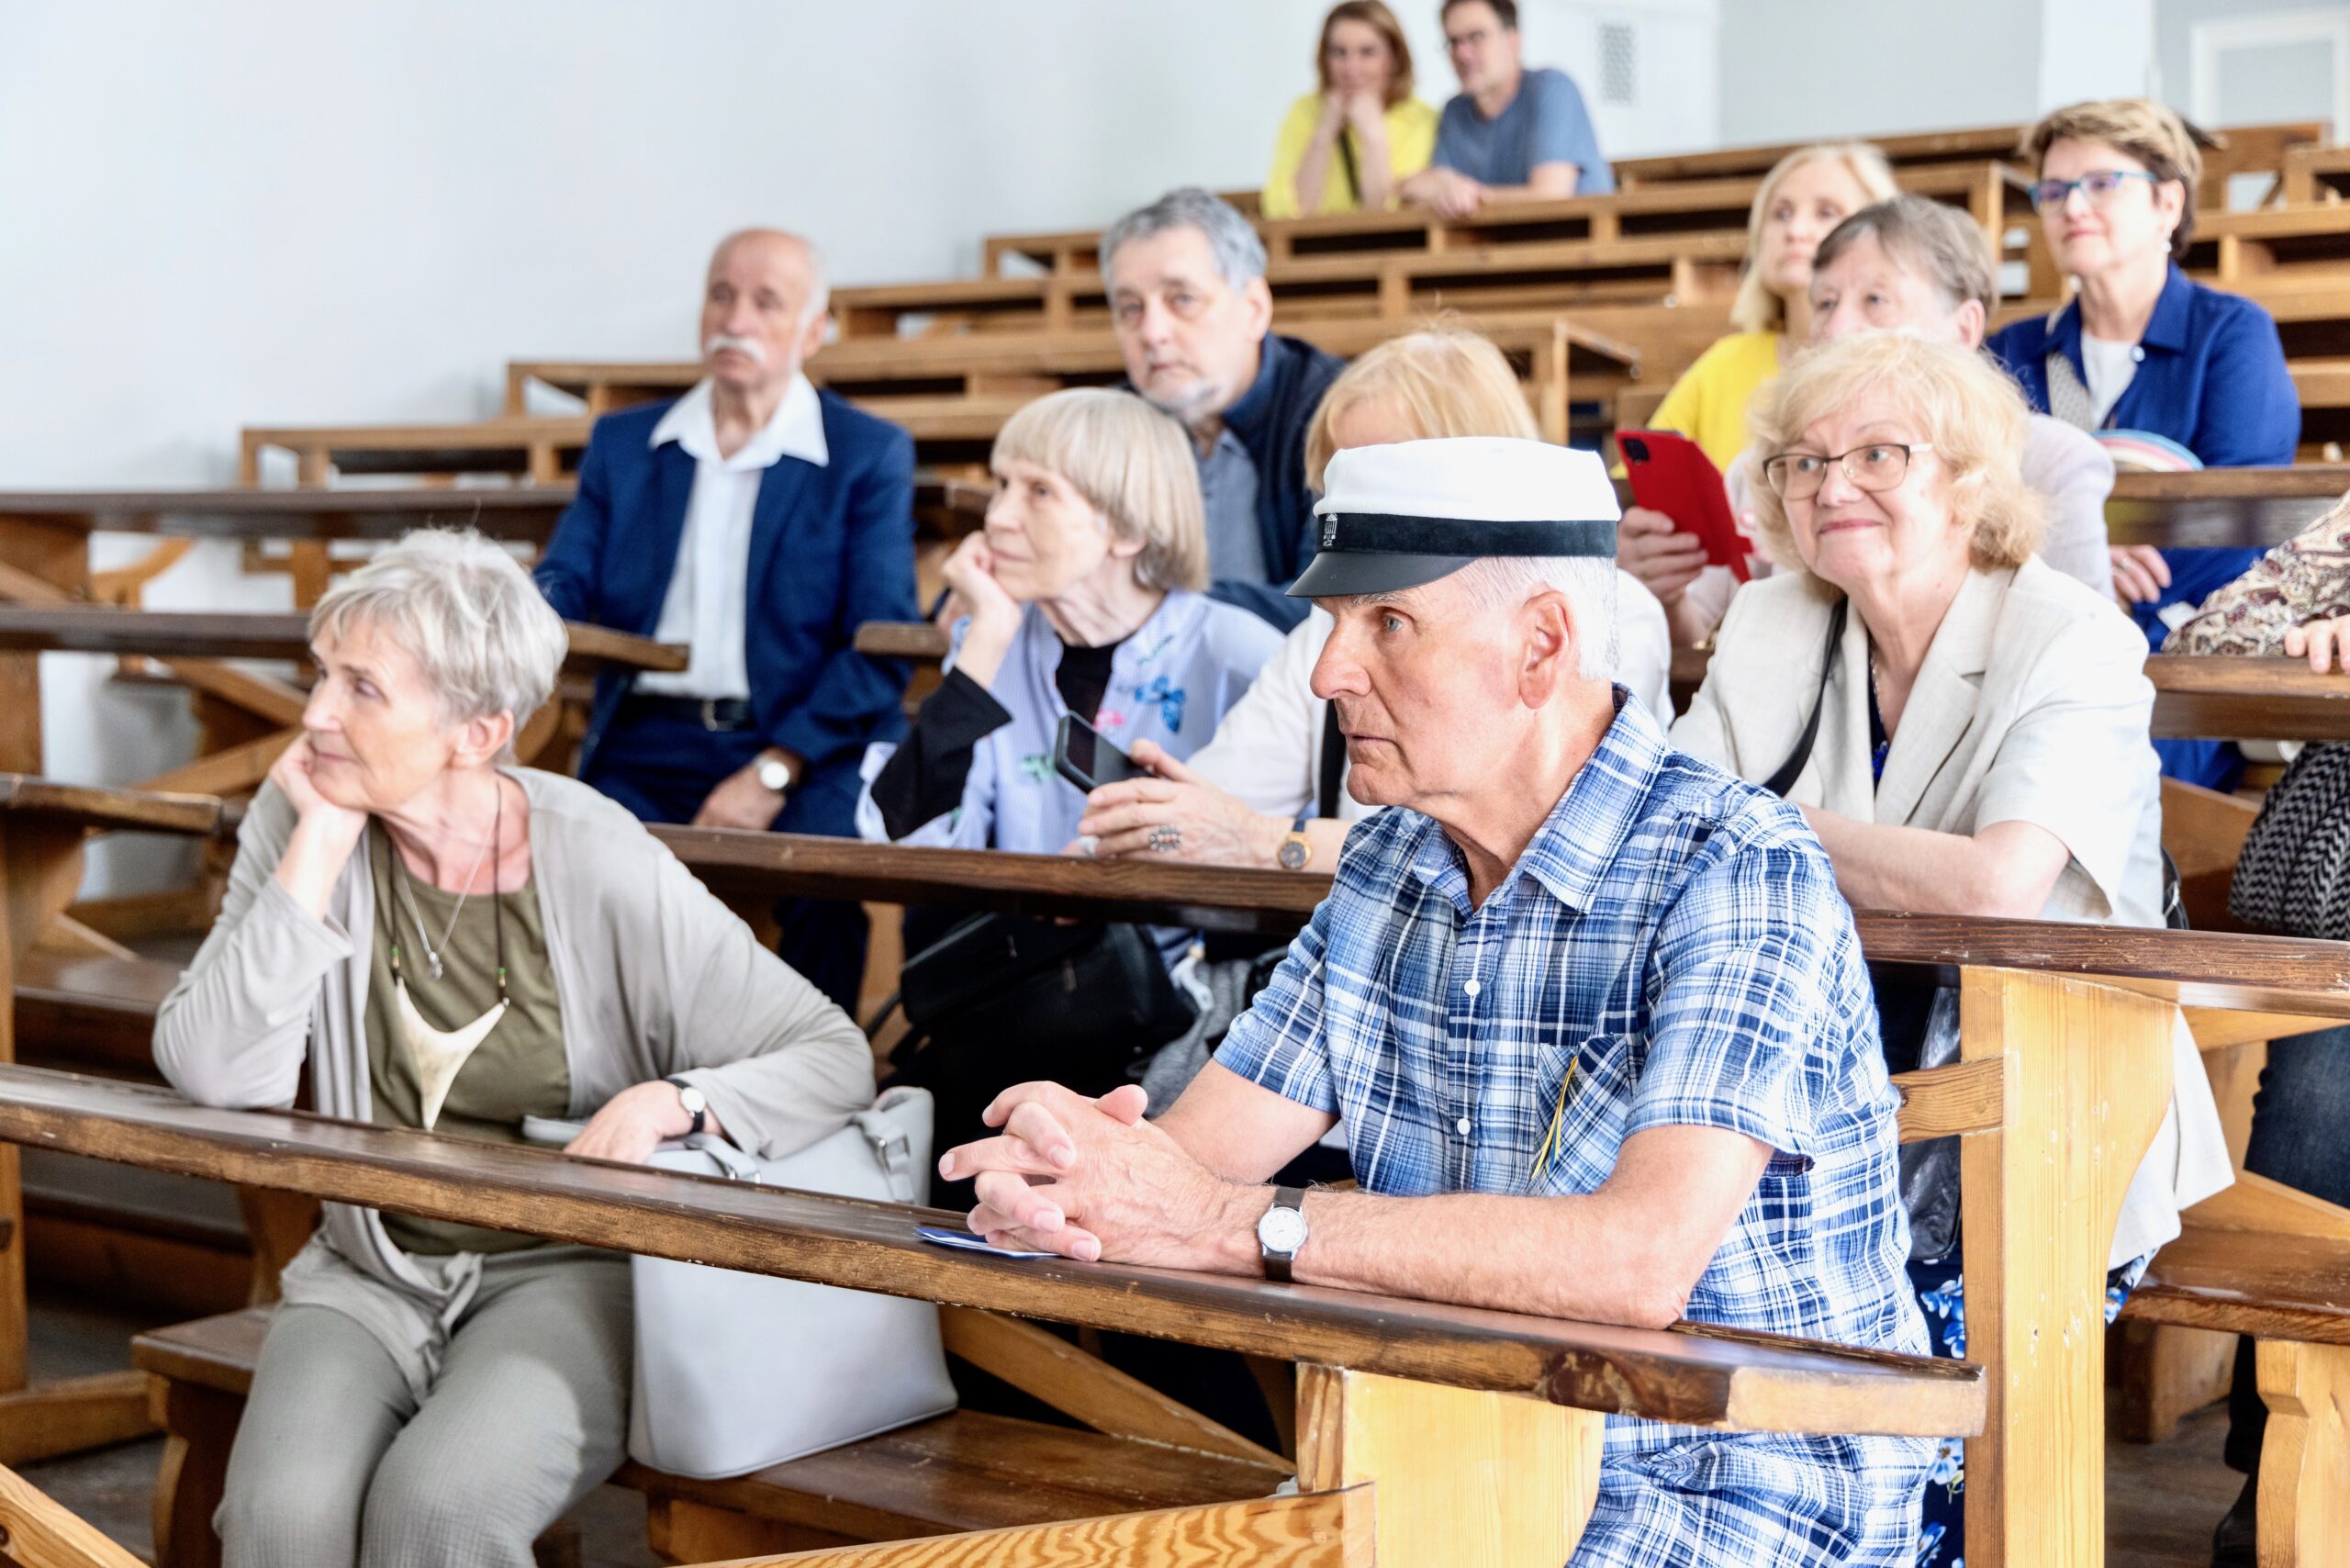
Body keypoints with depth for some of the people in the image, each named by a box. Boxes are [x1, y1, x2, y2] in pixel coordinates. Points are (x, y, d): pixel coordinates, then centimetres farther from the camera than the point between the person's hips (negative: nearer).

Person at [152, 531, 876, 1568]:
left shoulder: (604, 870, -11)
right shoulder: (303, 821, -2)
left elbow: (837, 1059, -8)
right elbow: (215, 1076, -14)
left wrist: (675, 1101, -26)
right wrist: (320, 849, -15)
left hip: (564, 1276, -2)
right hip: (369, 1278, 3)